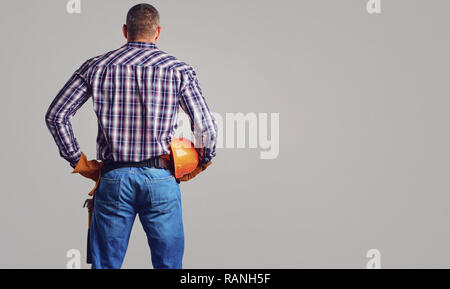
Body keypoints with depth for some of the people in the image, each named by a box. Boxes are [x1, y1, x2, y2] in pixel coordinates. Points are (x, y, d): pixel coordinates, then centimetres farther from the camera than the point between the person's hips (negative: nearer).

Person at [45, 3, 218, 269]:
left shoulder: (97, 67, 5)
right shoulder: (179, 70, 1)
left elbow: (56, 115, 3)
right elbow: (206, 127, -3)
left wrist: (76, 159, 11)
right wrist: (204, 160, 14)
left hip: (114, 177, 1)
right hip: (161, 177, -1)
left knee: (106, 264, 10)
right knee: (168, 264, 8)